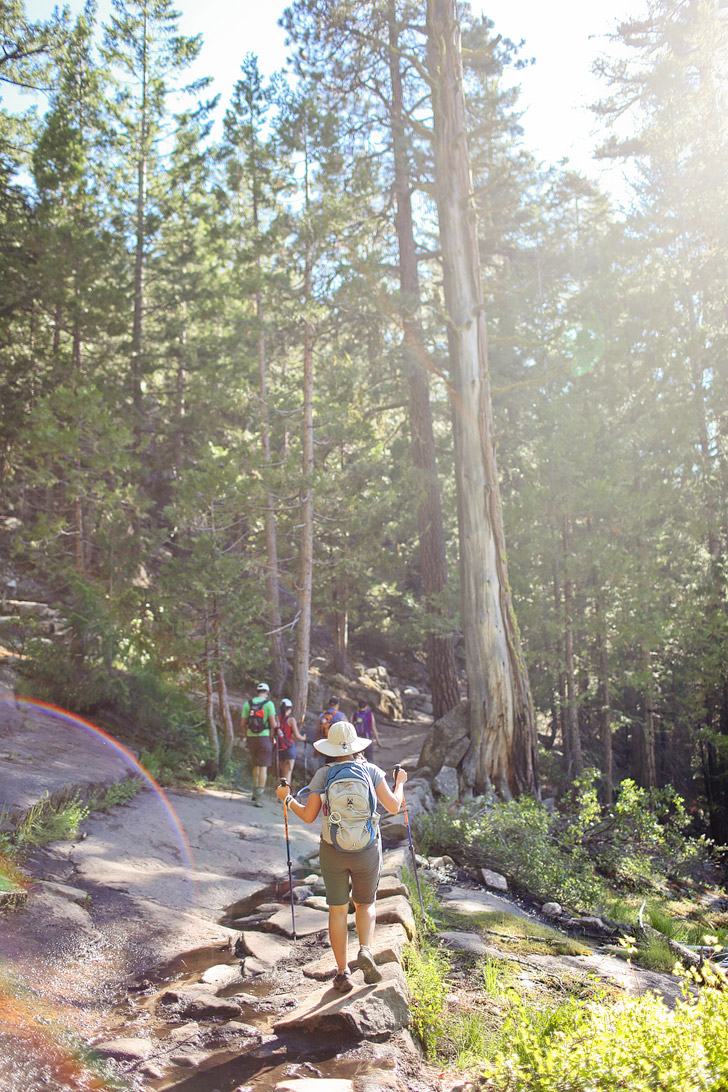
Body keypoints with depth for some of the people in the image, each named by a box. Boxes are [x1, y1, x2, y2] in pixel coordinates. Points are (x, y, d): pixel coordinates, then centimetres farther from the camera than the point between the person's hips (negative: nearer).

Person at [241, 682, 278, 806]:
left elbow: (243, 723, 5)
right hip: (264, 738, -4)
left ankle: (255, 793, 24)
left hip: (251, 739, 4)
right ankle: (258, 798, -4)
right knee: (263, 768, 0)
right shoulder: (269, 704, -5)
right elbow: (273, 724, -12)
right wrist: (276, 725, 9)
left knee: (256, 765, 23)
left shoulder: (247, 704, 5)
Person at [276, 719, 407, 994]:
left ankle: (342, 973, 14)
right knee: (366, 904, 21)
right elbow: (393, 807, -5)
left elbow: (308, 816, -2)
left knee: (338, 910, 13)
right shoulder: (371, 771, -5)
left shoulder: (323, 775, -5)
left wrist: (287, 798, 15)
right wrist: (400, 782, 13)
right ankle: (365, 951, -2)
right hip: (367, 850, 0)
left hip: (333, 852, 0)